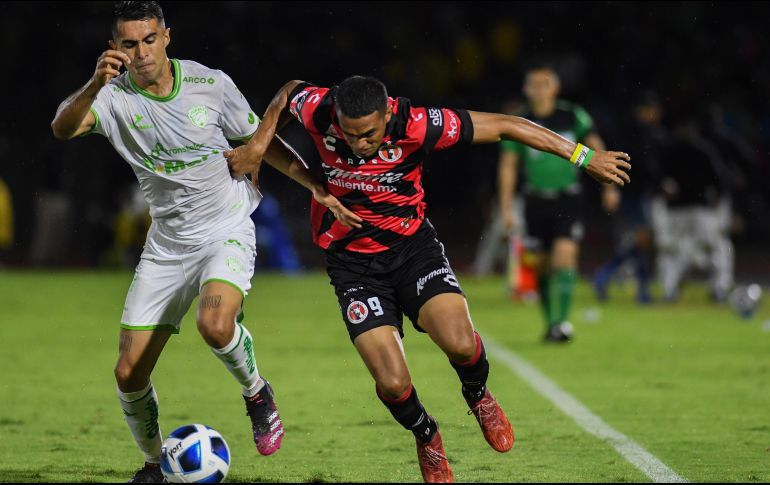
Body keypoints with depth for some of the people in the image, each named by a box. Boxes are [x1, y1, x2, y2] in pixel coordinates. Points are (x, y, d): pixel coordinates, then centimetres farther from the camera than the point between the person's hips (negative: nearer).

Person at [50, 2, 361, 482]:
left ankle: (257, 393, -1)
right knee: (129, 374, -1)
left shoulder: (210, 84, -9)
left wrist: (318, 187, -2)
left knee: (215, 324, -33)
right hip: (167, 243, 3)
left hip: (228, 231, -2)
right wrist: (95, 85, -49)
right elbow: (63, 127, -30)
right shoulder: (115, 96, -10)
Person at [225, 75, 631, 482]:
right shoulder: (319, 111, -20)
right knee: (392, 384, -14)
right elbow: (288, 92, 6)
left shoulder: (415, 125, -24)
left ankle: (477, 396, 12)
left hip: (412, 246, -1)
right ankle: (426, 437, 21)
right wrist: (257, 145, -5)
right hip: (352, 262, 1)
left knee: (460, 344, -26)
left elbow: (504, 125, -16)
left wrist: (583, 157, -13)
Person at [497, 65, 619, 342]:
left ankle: (560, 322, -18)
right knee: (543, 265, 6)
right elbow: (507, 165, 3)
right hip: (536, 202, 2)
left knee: (565, 256, -18)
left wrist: (609, 186, 6)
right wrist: (506, 207, 0)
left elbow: (596, 147, 7)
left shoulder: (573, 116, -3)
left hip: (568, 199, -2)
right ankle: (551, 322, 21)